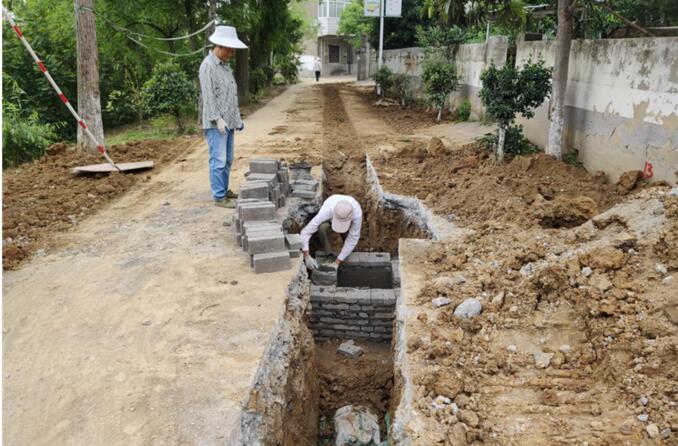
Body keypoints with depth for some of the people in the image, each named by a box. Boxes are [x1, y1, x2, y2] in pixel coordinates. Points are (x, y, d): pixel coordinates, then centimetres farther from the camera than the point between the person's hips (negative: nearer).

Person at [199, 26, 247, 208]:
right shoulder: (208, 65, -11)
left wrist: (237, 118, 20)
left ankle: (224, 190, 24)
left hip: (228, 121, 9)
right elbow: (208, 95, -16)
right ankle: (219, 197, -1)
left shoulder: (225, 65, 16)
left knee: (227, 159, 14)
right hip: (216, 123, -9)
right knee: (218, 160, -6)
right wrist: (217, 119, -21)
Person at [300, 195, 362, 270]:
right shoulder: (326, 212, -44)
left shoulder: (357, 213, -43)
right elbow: (305, 232, -39)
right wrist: (307, 257, -48)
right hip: (329, 218, -1)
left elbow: (353, 239, -35)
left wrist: (336, 262, -36)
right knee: (323, 227, -35)